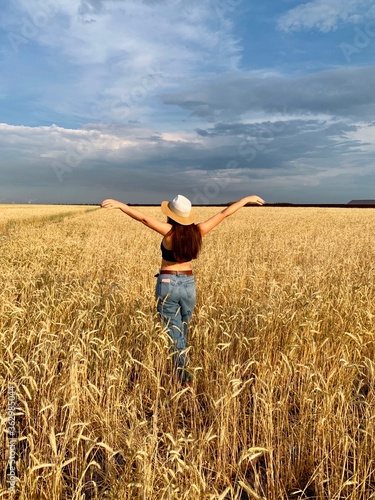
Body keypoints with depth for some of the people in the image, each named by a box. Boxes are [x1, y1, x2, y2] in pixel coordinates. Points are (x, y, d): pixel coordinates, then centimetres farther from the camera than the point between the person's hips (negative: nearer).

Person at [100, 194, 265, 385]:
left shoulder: (170, 231, -14)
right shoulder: (197, 231, -4)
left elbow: (144, 218, -26)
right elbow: (224, 213, 2)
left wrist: (119, 204, -27)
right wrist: (247, 199, 10)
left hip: (167, 284, -4)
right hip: (188, 284, 4)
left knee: (175, 335, 2)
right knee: (182, 333, 21)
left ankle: (183, 377, 0)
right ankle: (180, 370, 34)